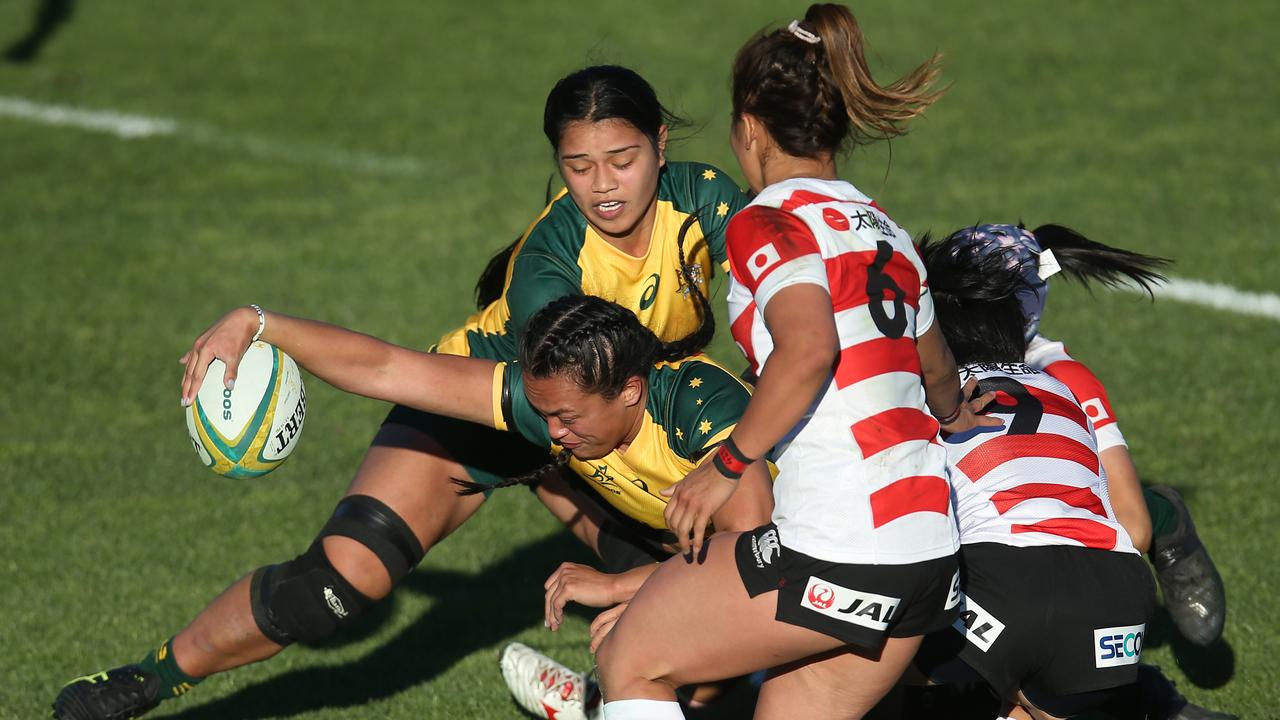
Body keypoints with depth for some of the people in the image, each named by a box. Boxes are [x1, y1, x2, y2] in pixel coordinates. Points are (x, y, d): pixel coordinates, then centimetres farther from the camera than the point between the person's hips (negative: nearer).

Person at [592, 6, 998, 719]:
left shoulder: (768, 223, -6)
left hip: (836, 548, -7)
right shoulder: (885, 229, 17)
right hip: (930, 550, 7)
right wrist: (952, 413, 57)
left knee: (630, 658, 11)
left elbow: (808, 347, -25)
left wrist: (728, 465, -14)